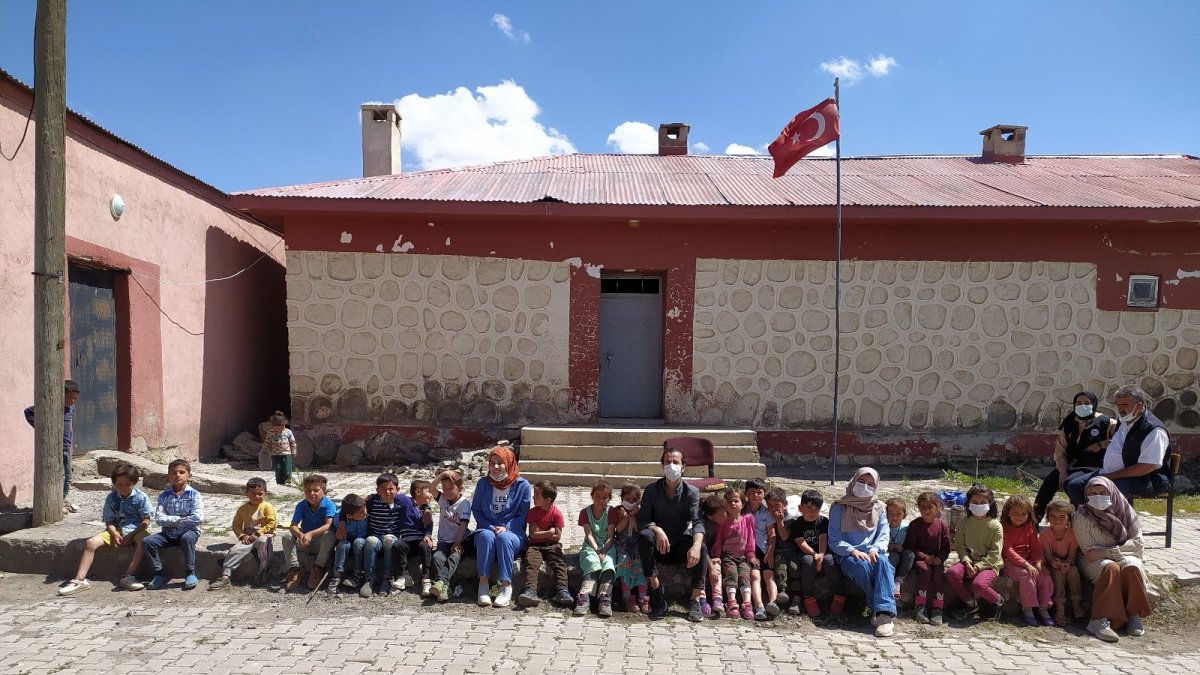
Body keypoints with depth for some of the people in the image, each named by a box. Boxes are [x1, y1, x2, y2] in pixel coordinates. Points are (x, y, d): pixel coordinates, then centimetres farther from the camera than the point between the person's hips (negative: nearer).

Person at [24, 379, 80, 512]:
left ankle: (63, 500, 24)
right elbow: (28, 412, -6)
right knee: (59, 476, -10)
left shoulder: (72, 408, 7)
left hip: (67, 448, 7)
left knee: (68, 477, 12)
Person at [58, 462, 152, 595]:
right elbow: (109, 521, 3)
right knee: (90, 543, -17)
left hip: (136, 530, -4)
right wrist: (115, 535, -17)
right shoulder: (111, 498, 3)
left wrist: (131, 535, -19)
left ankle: (128, 577, -37)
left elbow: (146, 520, -10)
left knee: (143, 541, -37)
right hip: (116, 530, 4)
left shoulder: (141, 497, -8)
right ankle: (80, 580, -17)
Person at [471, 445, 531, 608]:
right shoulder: (483, 483, 4)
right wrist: (491, 527, -8)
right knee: (486, 536, -34)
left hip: (512, 532, -1)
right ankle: (483, 584, -33)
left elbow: (524, 515, 0)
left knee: (503, 538, -36)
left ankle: (506, 586, -33)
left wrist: (506, 528, -15)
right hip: (487, 529, 2)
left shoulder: (522, 485, -1)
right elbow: (476, 509, 7)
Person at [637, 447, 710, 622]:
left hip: (680, 543, 0)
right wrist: (657, 530, -31)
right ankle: (655, 588, -28)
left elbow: (697, 522, -18)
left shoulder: (691, 492, -4)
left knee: (701, 547, -30)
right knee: (645, 535, -32)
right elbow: (642, 521, -8)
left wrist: (696, 545, -39)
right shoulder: (652, 490, -3)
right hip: (658, 544, 0)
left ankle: (695, 601, -28)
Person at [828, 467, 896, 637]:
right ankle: (879, 610, -29)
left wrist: (875, 549, -13)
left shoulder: (879, 508, 18)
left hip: (873, 554, 2)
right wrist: (853, 551, -16)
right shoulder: (840, 507, 8)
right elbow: (834, 541, 2)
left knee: (882, 562, -34)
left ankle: (884, 614, -45)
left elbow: (884, 537, 9)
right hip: (848, 556, -2)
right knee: (863, 565, -37)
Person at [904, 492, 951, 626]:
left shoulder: (942, 525, 3)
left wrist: (939, 558, -14)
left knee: (939, 572, -28)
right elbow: (909, 546, -4)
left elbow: (946, 548, 5)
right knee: (925, 570, -31)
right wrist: (924, 557, -17)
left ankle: (937, 608, -22)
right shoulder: (915, 524, -3)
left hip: (937, 560, 2)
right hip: (919, 558, -2)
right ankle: (920, 606, -25)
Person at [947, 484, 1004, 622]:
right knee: (951, 573, -25)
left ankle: (997, 601, 4)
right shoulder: (963, 523, 4)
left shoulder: (995, 525, -6)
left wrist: (978, 566, -17)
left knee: (978, 585, -32)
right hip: (969, 561, 4)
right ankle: (970, 603, -2)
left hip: (989, 564, -4)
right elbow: (960, 545, 4)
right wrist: (966, 561, -15)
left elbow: (994, 553, -9)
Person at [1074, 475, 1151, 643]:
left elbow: (1137, 542, -8)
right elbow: (1089, 550, -10)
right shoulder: (1082, 516, -8)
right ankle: (1099, 621, -40)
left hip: (1125, 556, 3)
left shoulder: (1125, 511, -1)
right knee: (1111, 568, -34)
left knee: (1132, 567, -31)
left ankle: (1134, 615, -19)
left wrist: (1106, 552, -19)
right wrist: (1118, 552, -19)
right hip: (1094, 563, -2)